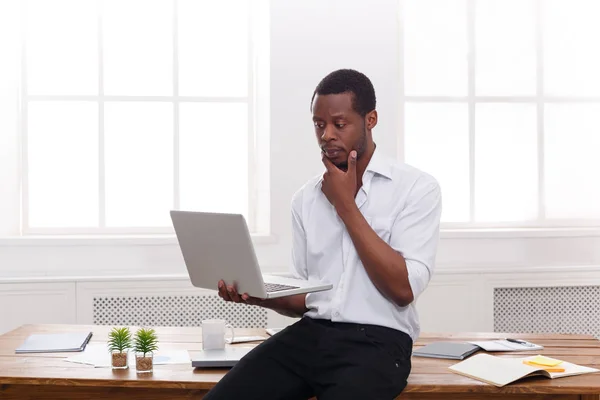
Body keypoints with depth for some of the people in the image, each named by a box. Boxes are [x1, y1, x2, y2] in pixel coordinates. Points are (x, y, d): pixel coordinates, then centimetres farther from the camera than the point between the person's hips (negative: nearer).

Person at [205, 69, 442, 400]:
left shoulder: (417, 187, -2)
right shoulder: (305, 199, 13)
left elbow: (403, 289, -11)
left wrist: (345, 205, -8)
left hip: (377, 340, -4)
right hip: (309, 333, 4)